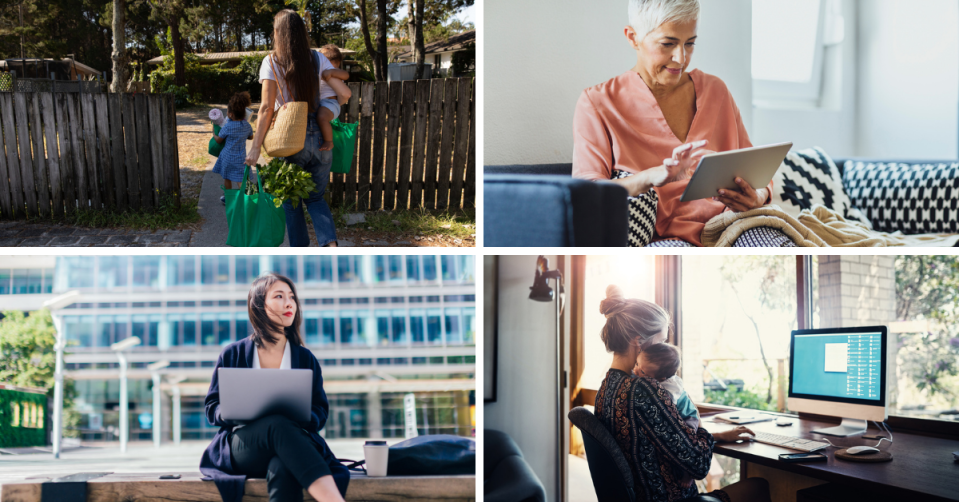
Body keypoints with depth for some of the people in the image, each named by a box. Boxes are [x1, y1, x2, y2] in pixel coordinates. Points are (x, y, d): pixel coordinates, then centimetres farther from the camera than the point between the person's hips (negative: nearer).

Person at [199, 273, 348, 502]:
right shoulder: (232, 354, 13)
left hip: (293, 444, 1)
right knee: (278, 424, -39)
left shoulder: (305, 358, 17)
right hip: (242, 446, -1)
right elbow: (212, 407, 13)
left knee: (283, 468, -39)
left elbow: (321, 411, 14)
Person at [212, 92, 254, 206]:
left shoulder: (227, 127, -18)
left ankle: (227, 198, 27)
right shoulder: (247, 125, -6)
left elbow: (219, 140, -5)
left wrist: (214, 135, 15)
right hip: (241, 157, 3)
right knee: (240, 179, 5)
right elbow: (251, 137, 14)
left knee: (227, 178, 15)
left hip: (228, 156, -3)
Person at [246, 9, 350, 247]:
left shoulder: (271, 62, -5)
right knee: (315, 197, 15)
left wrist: (255, 146, -6)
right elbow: (345, 93, 0)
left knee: (291, 200, 13)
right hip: (320, 138, 3)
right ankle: (330, 243, -8)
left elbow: (267, 108, -10)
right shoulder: (317, 58, 2)